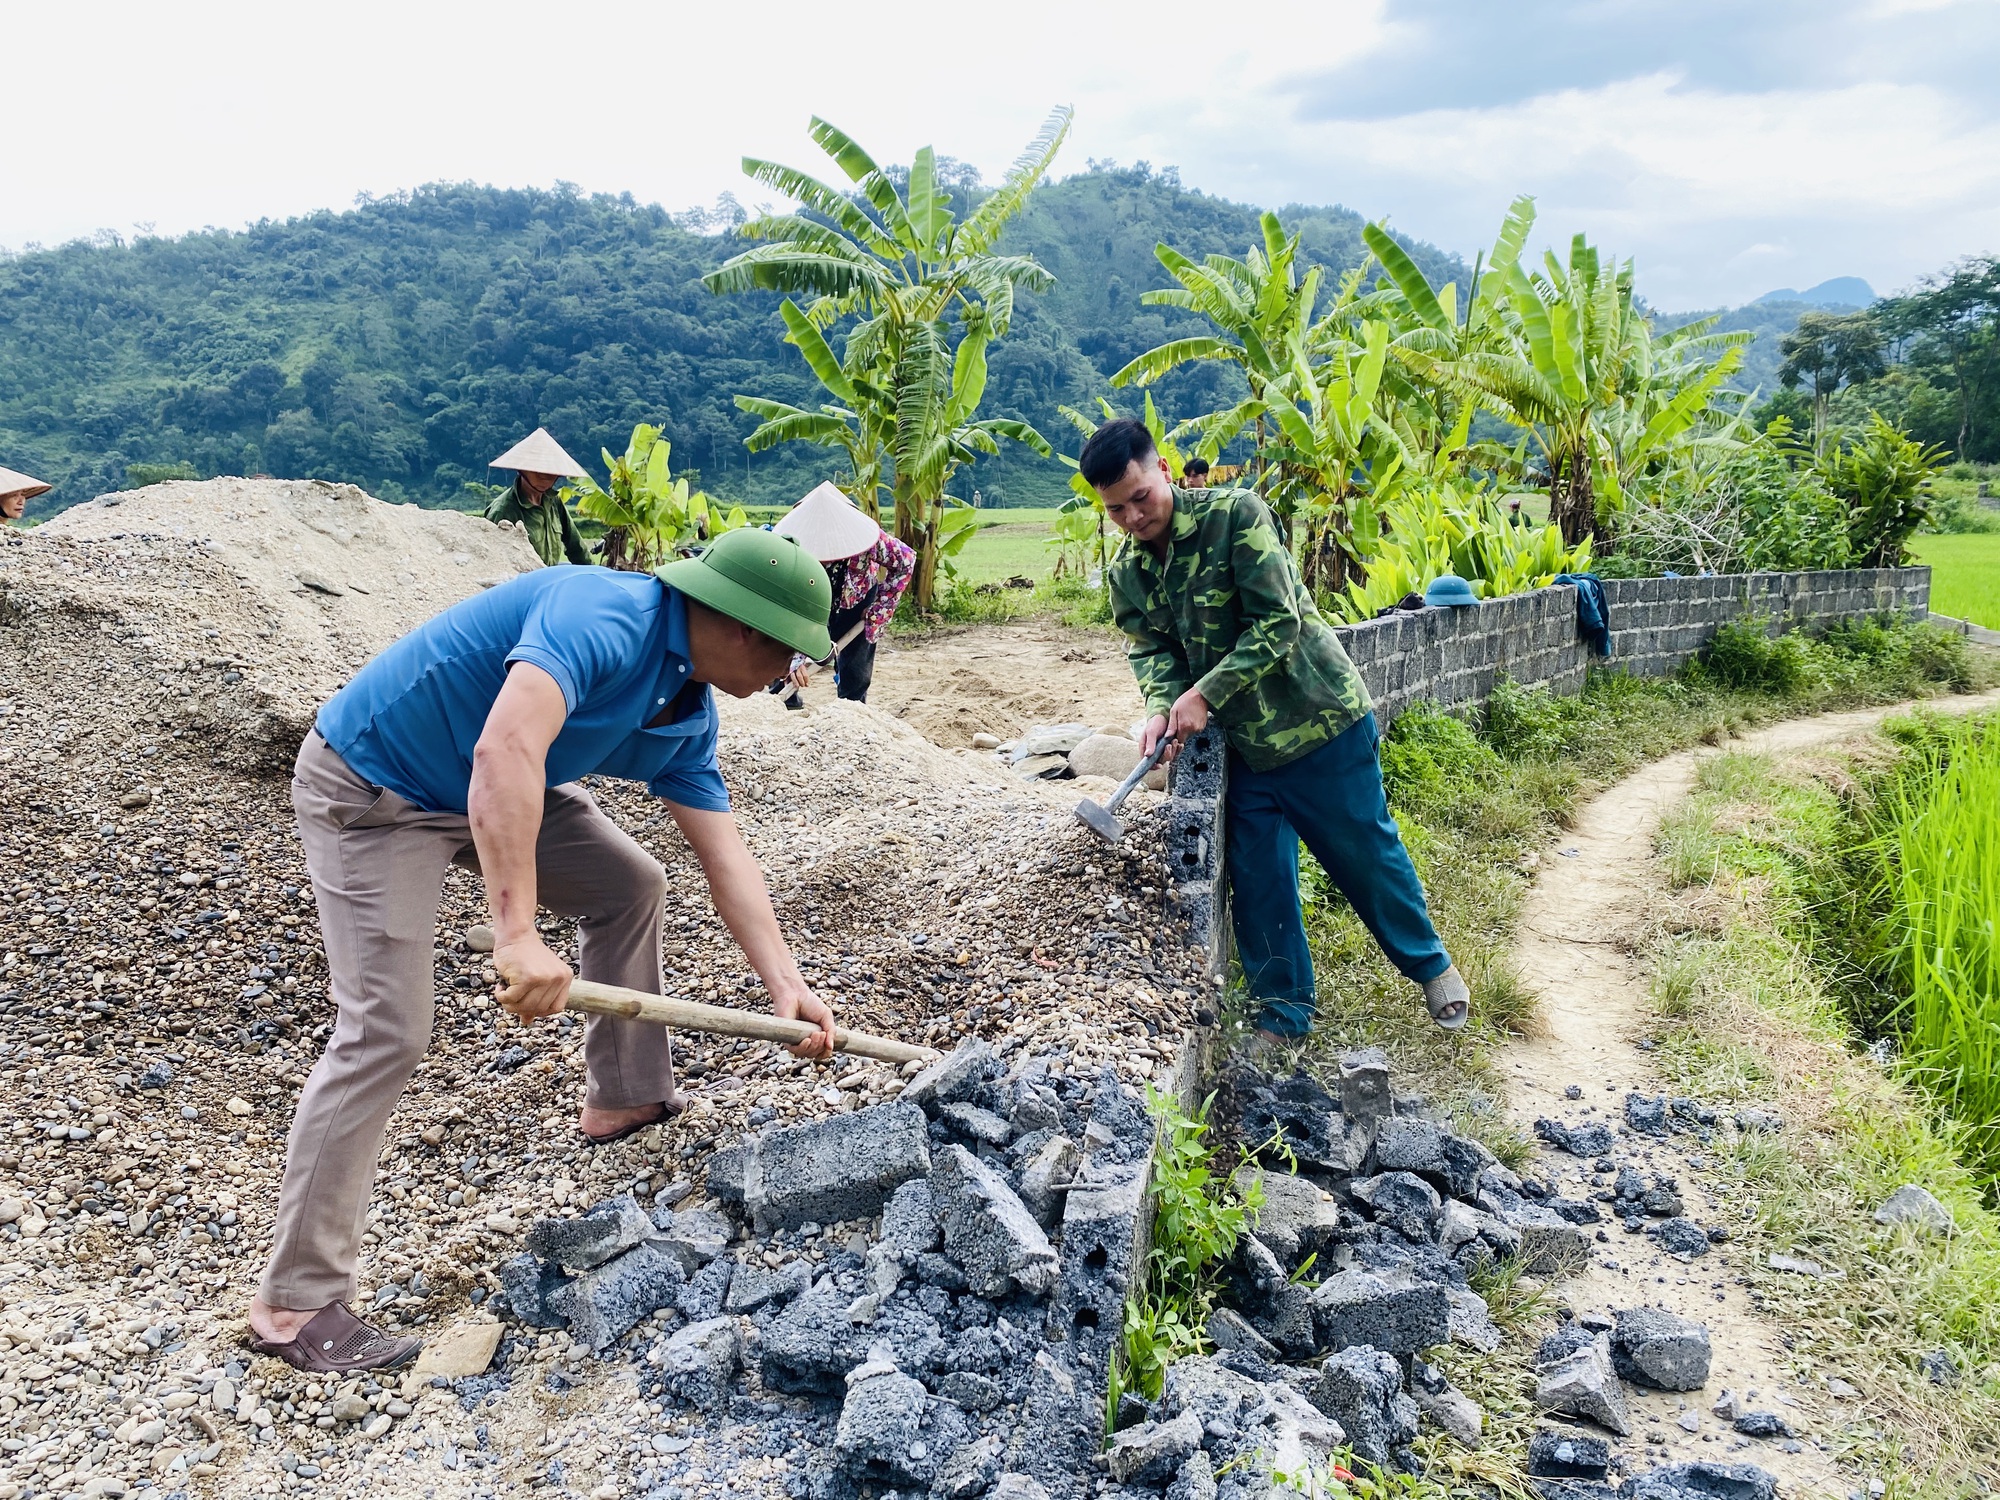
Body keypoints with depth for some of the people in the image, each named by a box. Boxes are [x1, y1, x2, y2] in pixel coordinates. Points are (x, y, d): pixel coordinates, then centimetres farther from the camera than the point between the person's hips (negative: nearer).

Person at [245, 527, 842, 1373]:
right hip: (372, 787, -9)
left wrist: (786, 984, -7)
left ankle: (628, 1097, 31)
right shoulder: (602, 619, -31)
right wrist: (517, 934, -50)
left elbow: (725, 856, 1)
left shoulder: (688, 715, -1)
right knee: (385, 1032, -14)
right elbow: (505, 750, -45)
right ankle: (294, 1302, -4)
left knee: (629, 884, 14)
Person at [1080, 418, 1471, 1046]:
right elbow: (1149, 649, 1)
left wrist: (1204, 695, -26)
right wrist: (1161, 706, -21)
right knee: (1257, 878, 6)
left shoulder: (1235, 514, -19)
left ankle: (1432, 965, 33)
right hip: (1244, 742, 5)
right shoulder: (1127, 573, -1)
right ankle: (1284, 1012, 22)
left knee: (1366, 852, 9)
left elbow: (1277, 623, -23)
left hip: (1317, 716, -5)